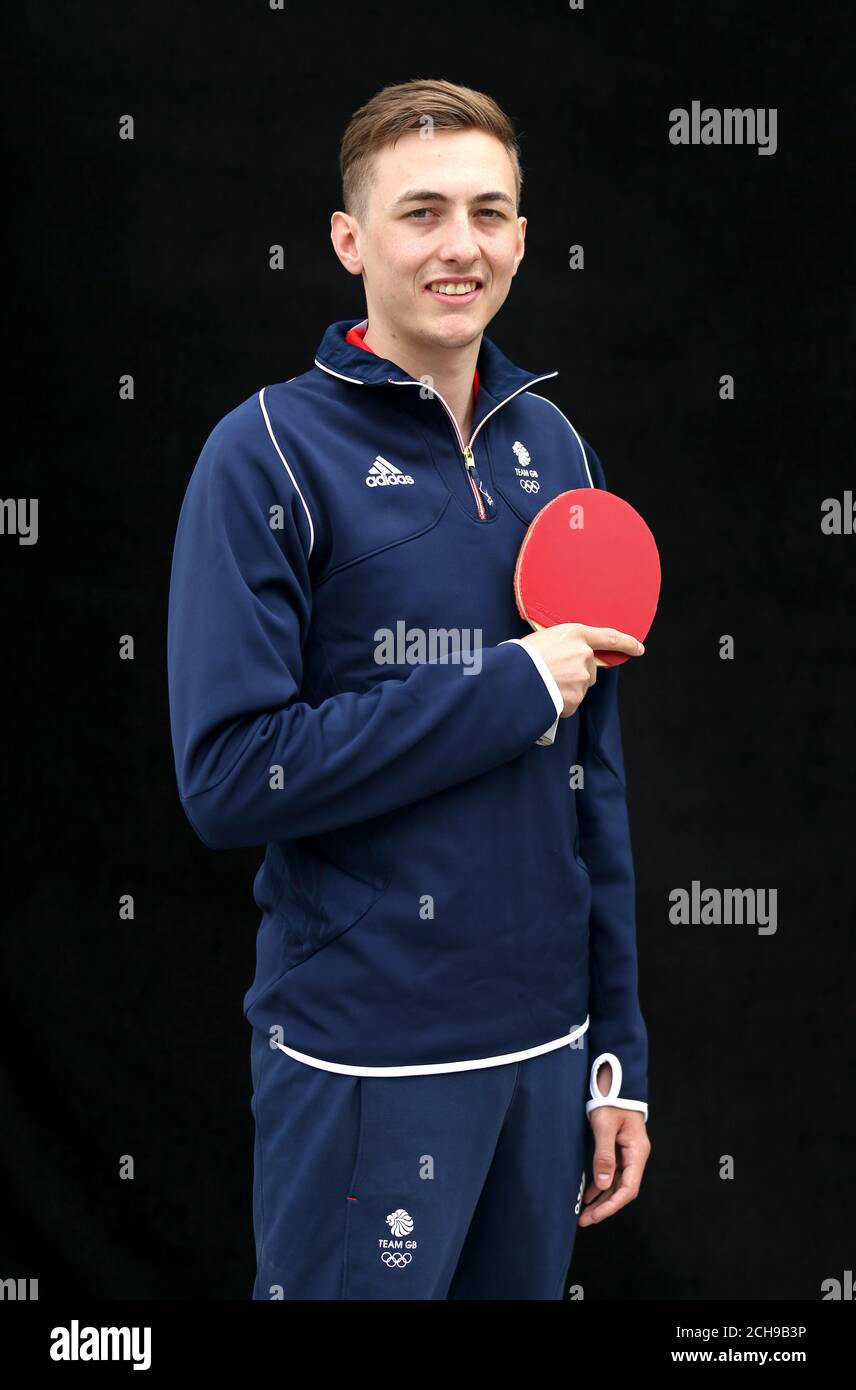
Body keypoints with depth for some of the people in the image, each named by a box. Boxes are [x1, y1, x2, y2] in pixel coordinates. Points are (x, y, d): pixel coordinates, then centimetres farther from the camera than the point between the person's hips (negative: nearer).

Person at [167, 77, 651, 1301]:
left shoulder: (555, 447, 7)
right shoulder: (269, 450, -9)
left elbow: (594, 775, 10)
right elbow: (228, 775, -17)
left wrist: (617, 1054, 10)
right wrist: (513, 690, -16)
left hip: (544, 1047, 5)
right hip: (363, 1061, -5)